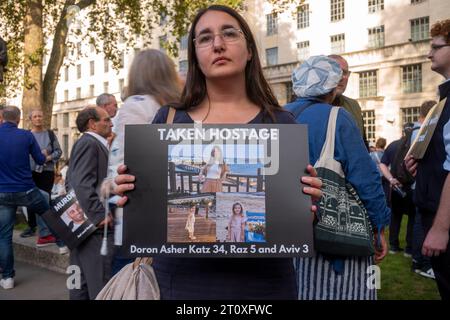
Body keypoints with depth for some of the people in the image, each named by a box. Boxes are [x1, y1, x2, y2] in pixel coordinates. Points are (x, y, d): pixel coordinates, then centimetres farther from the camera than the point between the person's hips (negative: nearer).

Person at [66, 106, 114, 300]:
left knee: (81, 280, 16)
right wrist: (100, 215, -23)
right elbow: (82, 184, -22)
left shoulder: (94, 144, 19)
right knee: (100, 284, -6)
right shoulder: (88, 143, -11)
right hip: (94, 225, -10)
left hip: (86, 222, 10)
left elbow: (72, 183, 21)